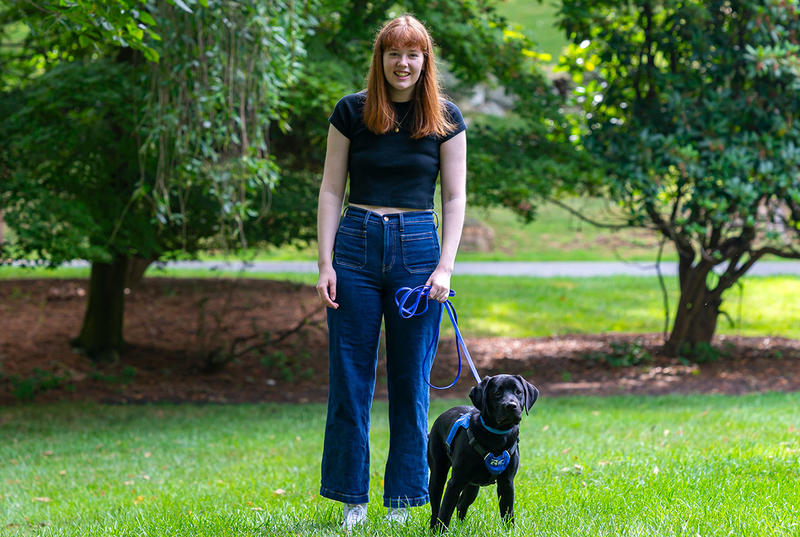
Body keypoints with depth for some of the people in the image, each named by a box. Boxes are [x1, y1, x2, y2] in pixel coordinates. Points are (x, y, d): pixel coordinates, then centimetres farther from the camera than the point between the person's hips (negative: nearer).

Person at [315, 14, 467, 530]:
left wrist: (445, 267, -7)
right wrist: (326, 262, -4)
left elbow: (456, 197, 4)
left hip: (418, 245, 0)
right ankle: (352, 499, 10)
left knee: (411, 380, 3)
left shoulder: (446, 118, 4)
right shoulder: (352, 111, 3)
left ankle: (403, 499, 12)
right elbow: (331, 191, 4)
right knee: (350, 377, 1)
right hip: (356, 243, 0)